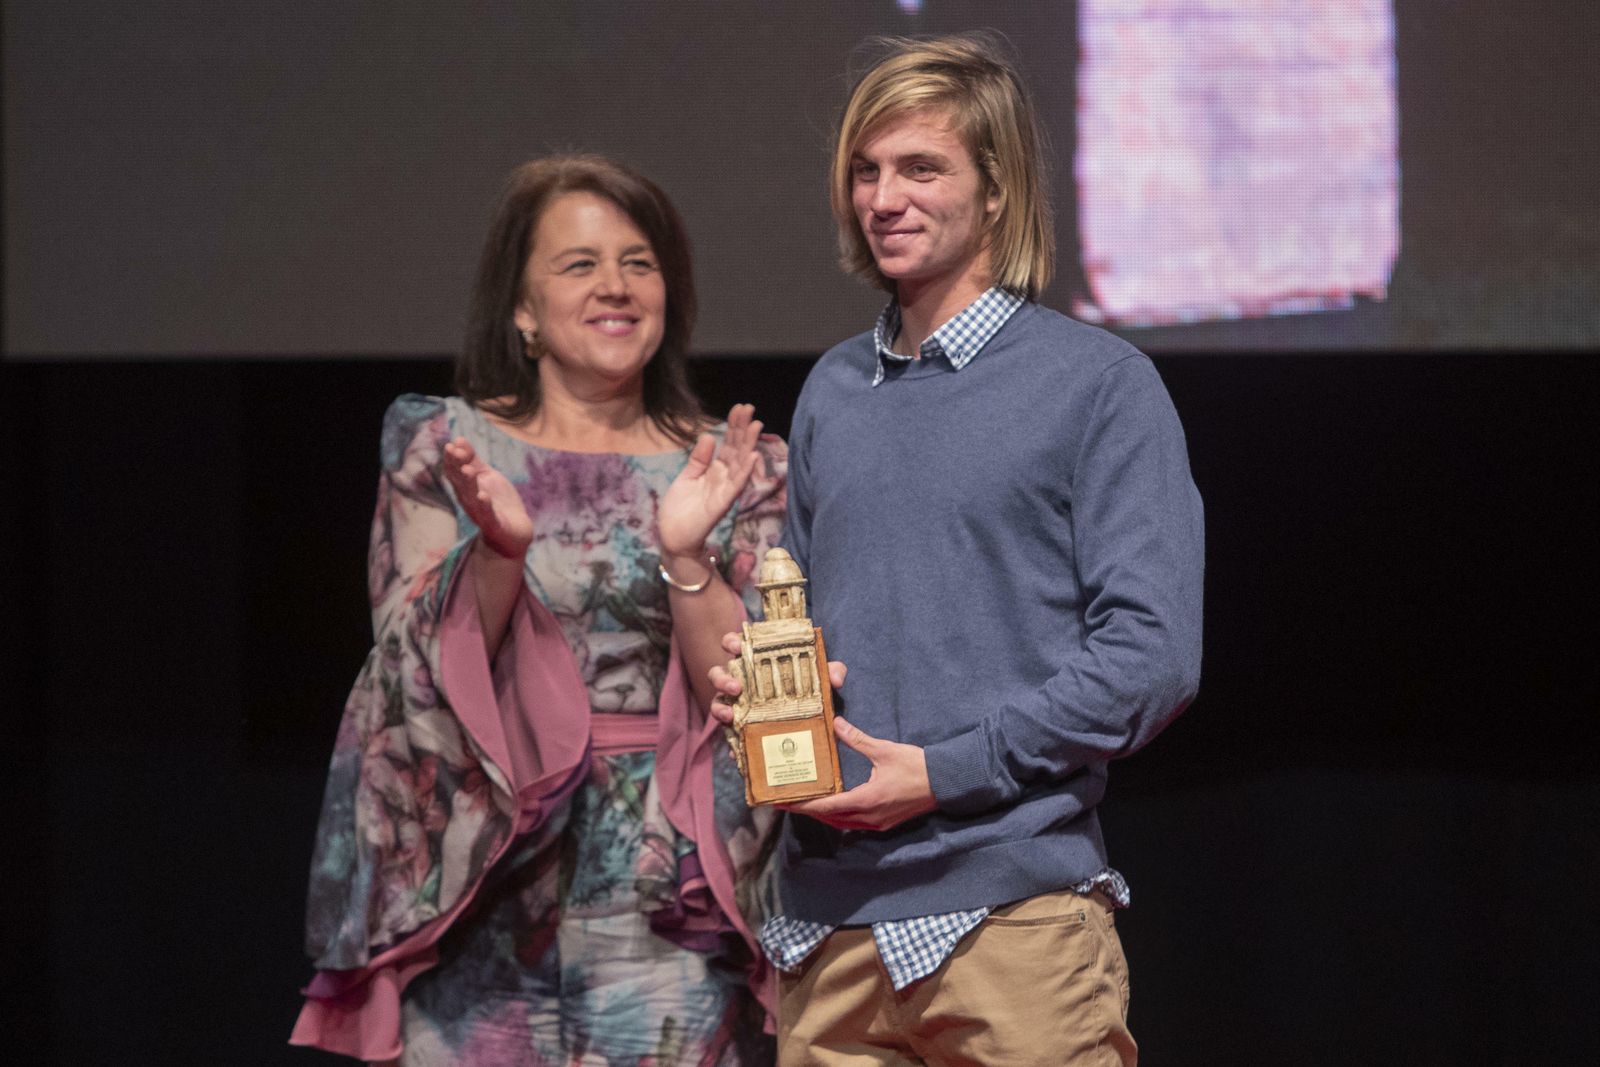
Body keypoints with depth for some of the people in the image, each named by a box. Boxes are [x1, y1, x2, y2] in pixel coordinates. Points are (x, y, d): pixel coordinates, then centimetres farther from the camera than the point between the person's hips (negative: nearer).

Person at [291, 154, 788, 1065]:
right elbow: (426, 681, -2)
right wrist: (500, 551, -19)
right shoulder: (443, 449, 6)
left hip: (670, 892, 1)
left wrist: (684, 556, -16)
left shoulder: (731, 470, 7)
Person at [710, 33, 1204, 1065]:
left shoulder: (1099, 384, -2)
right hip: (829, 913, 5)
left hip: (1016, 911, -5)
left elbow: (1152, 656, -9)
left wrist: (945, 771, -13)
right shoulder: (834, 391, 16)